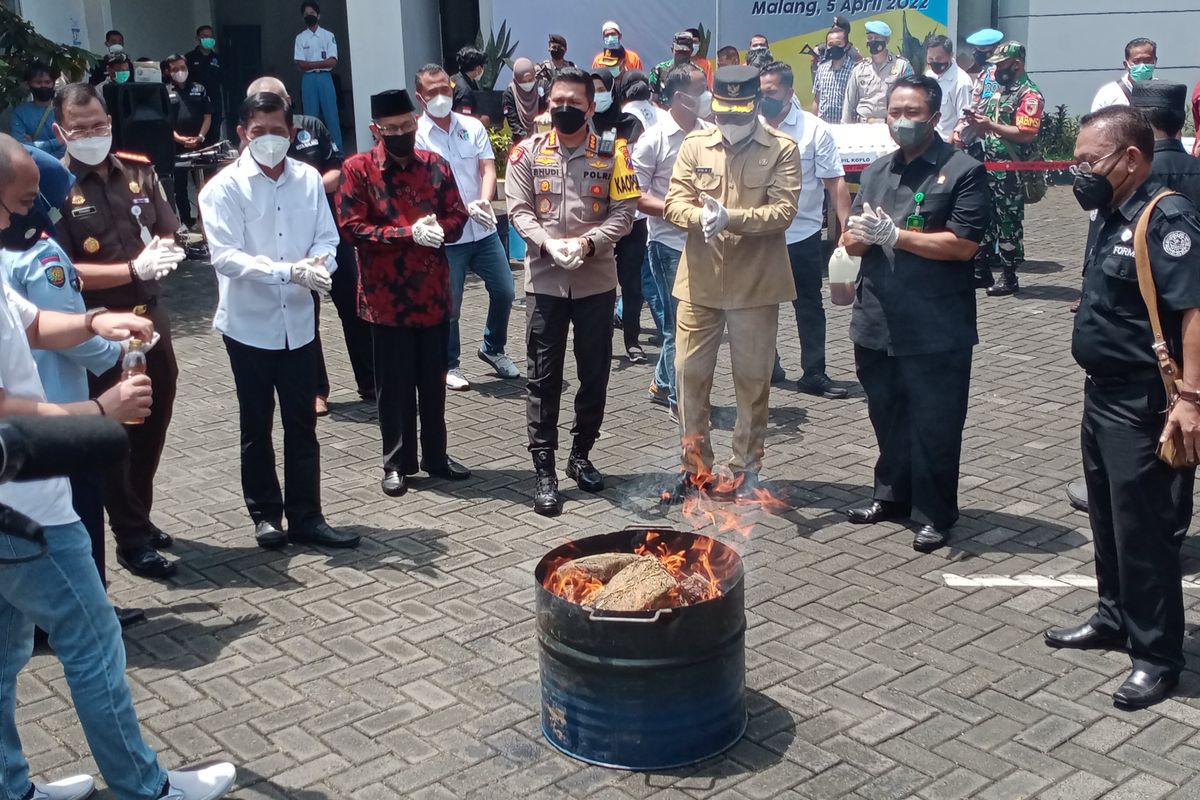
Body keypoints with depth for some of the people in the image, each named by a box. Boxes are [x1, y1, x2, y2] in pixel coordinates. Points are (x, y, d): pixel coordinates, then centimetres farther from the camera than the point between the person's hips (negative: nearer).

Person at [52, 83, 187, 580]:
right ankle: (132, 538, 15)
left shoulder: (138, 170, 4)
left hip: (151, 316, 6)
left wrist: (163, 254, -12)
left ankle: (139, 517, 34)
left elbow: (167, 235, 12)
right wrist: (133, 269, -24)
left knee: (153, 423, 16)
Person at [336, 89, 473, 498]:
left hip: (434, 293, 3)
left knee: (433, 380, 13)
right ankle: (397, 463, 18)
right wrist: (409, 233, -20)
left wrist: (438, 229, -16)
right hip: (387, 297, -3)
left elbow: (458, 215, 8)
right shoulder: (357, 169, -5)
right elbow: (351, 228, -11)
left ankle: (436, 455, 26)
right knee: (394, 384, 6)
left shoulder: (435, 165, 6)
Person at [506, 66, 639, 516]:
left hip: (596, 281, 1)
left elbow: (623, 212, -3)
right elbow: (519, 210, -2)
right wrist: (549, 244, -19)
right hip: (544, 280, -1)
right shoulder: (528, 152, 2)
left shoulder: (612, 153, 1)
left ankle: (580, 455, 27)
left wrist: (588, 242, -18)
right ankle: (544, 471, 6)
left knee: (594, 373, 9)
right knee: (543, 378, 0)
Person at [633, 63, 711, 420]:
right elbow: (635, 195, -10)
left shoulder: (710, 135, 4)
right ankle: (678, 398, 14)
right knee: (679, 322, 1)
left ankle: (662, 384, 33)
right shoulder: (654, 139, -9)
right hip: (669, 242, -5)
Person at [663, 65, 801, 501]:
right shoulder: (694, 145, 5)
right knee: (690, 374, 7)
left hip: (756, 283, -2)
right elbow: (674, 201, 0)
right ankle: (694, 467, 22)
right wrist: (700, 217, -22)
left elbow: (783, 211, -13)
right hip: (699, 281, 3)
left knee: (753, 380, 7)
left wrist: (730, 217, -27)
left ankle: (746, 472, 21)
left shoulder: (782, 149, -3)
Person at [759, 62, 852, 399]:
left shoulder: (815, 130, -7)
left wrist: (846, 227, -16)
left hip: (803, 235, -3)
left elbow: (835, 182, -8)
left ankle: (814, 374, 13)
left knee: (809, 307, 5)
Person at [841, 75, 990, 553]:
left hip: (936, 332, -6)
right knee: (887, 419, 17)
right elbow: (851, 243, 13)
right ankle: (891, 495, 34)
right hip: (876, 324, 6)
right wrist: (864, 234, -11)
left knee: (934, 426, 4)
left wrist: (894, 234, -15)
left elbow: (963, 244, -16)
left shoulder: (963, 172, -6)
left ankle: (934, 514, 17)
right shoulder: (876, 173, 14)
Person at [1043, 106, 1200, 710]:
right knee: (1107, 520, 21)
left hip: (1144, 406, -9)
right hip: (1102, 395, 9)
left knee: (1143, 530, 0)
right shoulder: (1114, 219, 10)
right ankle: (1114, 618, 38)